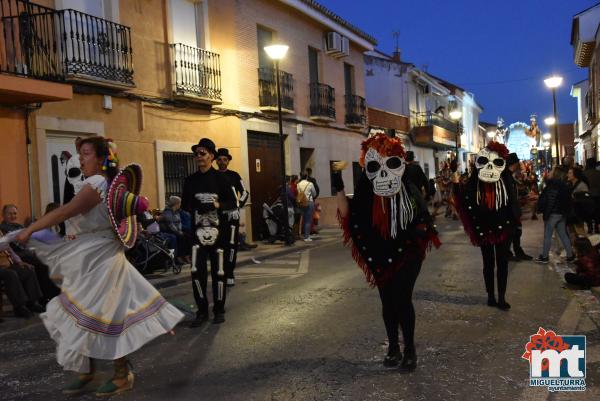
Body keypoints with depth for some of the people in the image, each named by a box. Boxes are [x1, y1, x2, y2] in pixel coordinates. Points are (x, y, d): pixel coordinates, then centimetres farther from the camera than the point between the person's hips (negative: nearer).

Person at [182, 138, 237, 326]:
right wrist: (194, 206, -11)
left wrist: (217, 205, -20)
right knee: (196, 272, -7)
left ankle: (219, 310, 19)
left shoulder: (220, 178, -1)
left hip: (218, 231, -2)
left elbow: (233, 203, -2)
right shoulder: (190, 180, 9)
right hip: (198, 231, 2)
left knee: (218, 272, 4)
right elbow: (184, 204, 12)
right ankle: (202, 310, 7)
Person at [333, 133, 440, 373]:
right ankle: (393, 348, 27)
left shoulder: (409, 189, -5)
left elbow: (423, 220, 3)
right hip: (381, 256, 3)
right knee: (387, 302, 12)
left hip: (407, 254, -3)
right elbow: (346, 214, -12)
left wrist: (419, 230, -19)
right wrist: (338, 186, -19)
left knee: (402, 300, -8)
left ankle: (409, 350, 9)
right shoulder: (366, 194, -3)